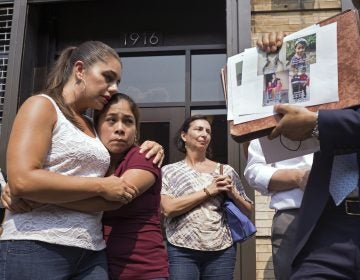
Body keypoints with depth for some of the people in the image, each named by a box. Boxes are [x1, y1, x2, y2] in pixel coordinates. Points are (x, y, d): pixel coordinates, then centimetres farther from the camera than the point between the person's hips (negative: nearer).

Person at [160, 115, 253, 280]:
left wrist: (231, 192, -7)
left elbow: (248, 211, 11)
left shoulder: (225, 171, 7)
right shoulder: (169, 171, 2)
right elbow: (168, 208, -12)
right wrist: (208, 191, -11)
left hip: (222, 251, 2)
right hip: (181, 252, -2)